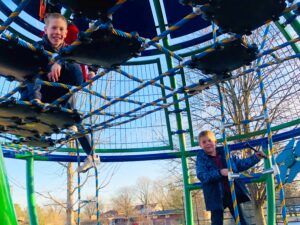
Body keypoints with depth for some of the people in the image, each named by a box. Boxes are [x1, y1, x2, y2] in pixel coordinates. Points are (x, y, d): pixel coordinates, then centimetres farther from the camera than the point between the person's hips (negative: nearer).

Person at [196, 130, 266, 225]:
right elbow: (201, 175, -19)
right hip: (216, 196, -4)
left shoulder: (225, 153, 7)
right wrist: (219, 172, -29)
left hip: (232, 192, 4)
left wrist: (255, 157, 14)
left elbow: (240, 164, 20)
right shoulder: (201, 158, -4)